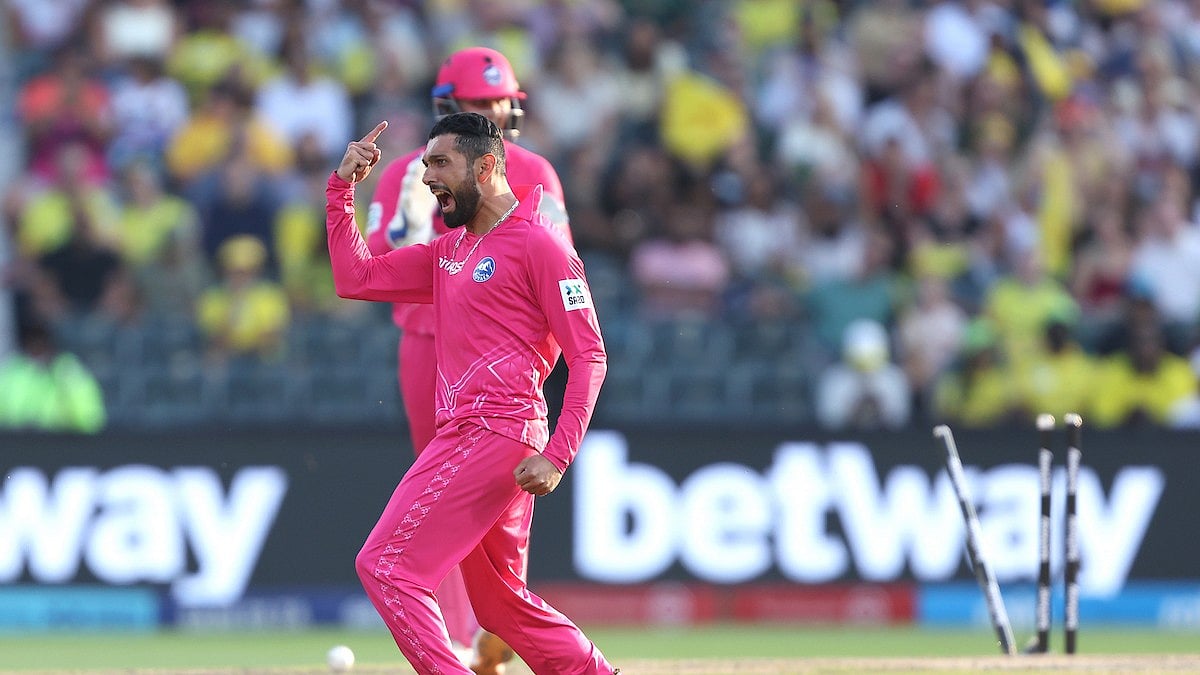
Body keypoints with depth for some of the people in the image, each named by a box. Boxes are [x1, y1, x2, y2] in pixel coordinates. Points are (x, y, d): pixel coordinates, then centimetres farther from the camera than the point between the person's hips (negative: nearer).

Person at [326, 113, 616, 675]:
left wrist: (556, 457, -19)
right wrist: (343, 186, 12)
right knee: (500, 604, 13)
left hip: (496, 433, -9)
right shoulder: (448, 252, 19)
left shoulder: (538, 244, -7)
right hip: (462, 434, 9)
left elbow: (589, 356, -11)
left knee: (384, 566, -14)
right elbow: (355, 279, 20)